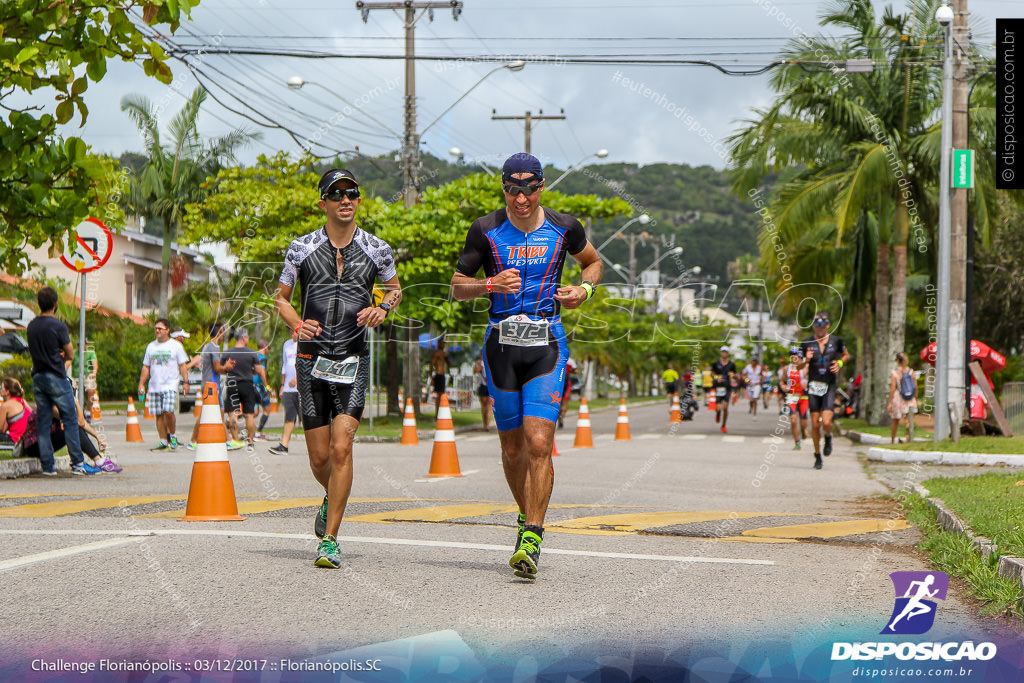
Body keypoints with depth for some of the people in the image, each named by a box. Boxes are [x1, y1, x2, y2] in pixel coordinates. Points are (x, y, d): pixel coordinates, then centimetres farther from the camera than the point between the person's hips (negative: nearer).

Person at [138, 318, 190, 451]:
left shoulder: (176, 345, 3)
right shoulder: (151, 346, 14)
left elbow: (183, 365, 2)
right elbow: (146, 367, 18)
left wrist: (185, 382, -7)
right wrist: (141, 383, 12)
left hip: (170, 385, -5)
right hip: (154, 386, 5)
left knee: (168, 411, -19)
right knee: (159, 414, 3)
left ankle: (172, 435, 2)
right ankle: (163, 442, 9)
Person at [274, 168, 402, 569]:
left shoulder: (376, 250, 2)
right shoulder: (302, 249, 2)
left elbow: (395, 287, 20)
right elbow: (281, 297, 13)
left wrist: (382, 308, -2)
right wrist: (297, 324, -7)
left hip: (353, 359, -1)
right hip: (312, 357, 1)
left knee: (341, 449, -14)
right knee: (319, 457, 4)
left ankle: (330, 539, -7)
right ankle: (332, 500, 38)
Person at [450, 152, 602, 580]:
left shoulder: (564, 228, 1)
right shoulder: (486, 230, -1)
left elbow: (593, 261, 21)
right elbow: (457, 287, 4)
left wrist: (585, 288, -1)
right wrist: (491, 283, -16)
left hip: (547, 345, -1)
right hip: (501, 345, 1)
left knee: (538, 443, -14)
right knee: (512, 448, 9)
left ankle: (531, 539, -13)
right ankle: (528, 517, 33)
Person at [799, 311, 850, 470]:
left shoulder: (836, 341, 1)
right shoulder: (806, 343, 0)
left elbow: (846, 355, 19)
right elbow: (800, 366, 8)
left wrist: (840, 363, -2)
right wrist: (806, 360, -14)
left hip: (830, 386, -1)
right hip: (813, 386, 1)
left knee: (826, 422, -15)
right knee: (815, 424, 1)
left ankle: (828, 438, 20)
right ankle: (817, 455, 18)